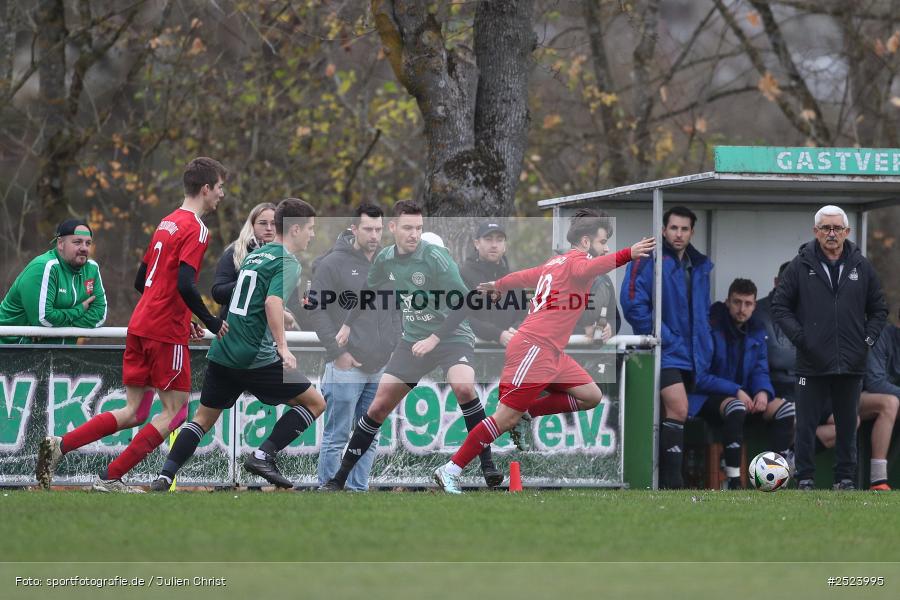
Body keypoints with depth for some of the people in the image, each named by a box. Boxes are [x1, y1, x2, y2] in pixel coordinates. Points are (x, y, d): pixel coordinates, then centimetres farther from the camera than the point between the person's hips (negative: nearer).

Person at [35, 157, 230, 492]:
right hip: (166, 333, -9)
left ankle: (59, 446, -1)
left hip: (140, 326, 9)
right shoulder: (195, 230, -11)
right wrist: (213, 323, -12)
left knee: (134, 413, 11)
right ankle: (110, 478, -1)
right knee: (175, 411, 2)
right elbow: (185, 285, -22)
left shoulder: (167, 223, 17)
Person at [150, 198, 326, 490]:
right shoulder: (287, 263, -7)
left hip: (221, 354, 8)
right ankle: (263, 455, -6)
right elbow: (272, 302, -23)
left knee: (204, 417, 18)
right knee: (315, 402, 2)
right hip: (256, 358, -8)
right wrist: (282, 346, -29)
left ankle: (164, 477, 7)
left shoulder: (255, 255, 18)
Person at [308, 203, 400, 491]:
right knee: (337, 437, -3)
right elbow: (316, 309, -8)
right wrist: (337, 352, -12)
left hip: (381, 369, 6)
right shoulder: (332, 264, -7)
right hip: (347, 368, -6)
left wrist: (395, 347, 9)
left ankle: (358, 489, 17)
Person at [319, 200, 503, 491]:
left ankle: (487, 465, -23)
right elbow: (368, 291, 20)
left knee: (464, 388, -33)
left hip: (451, 336, -5)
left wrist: (434, 338, -28)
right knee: (379, 406, 4)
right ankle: (340, 477, 16)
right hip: (412, 340, 5)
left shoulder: (435, 257, -21)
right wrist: (347, 325, 18)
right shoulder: (386, 259, -2)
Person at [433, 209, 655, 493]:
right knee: (505, 420, -11)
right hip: (533, 349, -10)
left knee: (591, 396, 6)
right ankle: (450, 471, -8)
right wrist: (627, 255, -46)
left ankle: (525, 412, 9)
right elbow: (586, 270, -35)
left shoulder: (555, 263, 20)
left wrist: (497, 285, 56)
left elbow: (523, 276, 36)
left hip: (551, 353, 10)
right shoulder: (576, 260, -8)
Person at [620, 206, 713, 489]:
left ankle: (663, 480, 17)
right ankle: (672, 482, -20)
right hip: (664, 352, -8)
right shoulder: (649, 261, -8)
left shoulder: (699, 266, 15)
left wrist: (704, 343, 13)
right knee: (678, 410, -21)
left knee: (670, 416, 11)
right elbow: (633, 303, -16)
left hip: (690, 355, 8)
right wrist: (663, 337, -16)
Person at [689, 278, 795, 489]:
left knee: (786, 408, -17)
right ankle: (733, 482, -39)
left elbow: (760, 371, 11)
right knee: (736, 407, -40)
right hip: (709, 398, -7)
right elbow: (699, 376, -16)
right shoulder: (711, 328, -14)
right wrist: (736, 391, -22)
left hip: (743, 395, 7)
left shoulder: (757, 331, 8)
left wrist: (763, 392, -13)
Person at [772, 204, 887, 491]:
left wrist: (868, 339, 2)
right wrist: (799, 336, -8)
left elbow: (879, 309, 15)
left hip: (851, 364, 2)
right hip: (812, 364, -2)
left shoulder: (862, 267, 7)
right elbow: (780, 306, 4)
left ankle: (846, 478, 17)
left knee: (847, 425, 8)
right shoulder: (800, 266, 0)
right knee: (806, 425, 0)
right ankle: (805, 479, 7)